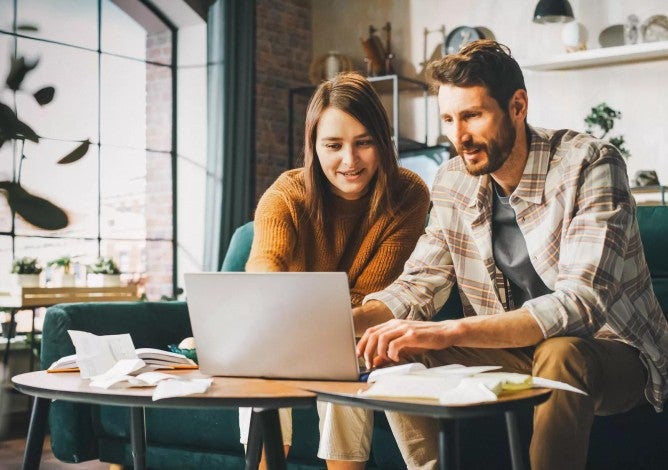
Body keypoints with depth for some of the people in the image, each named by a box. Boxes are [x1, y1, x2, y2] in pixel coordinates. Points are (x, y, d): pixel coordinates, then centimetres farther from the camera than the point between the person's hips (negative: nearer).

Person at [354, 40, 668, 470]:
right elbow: (421, 282, 1)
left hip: (610, 353, -5)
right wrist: (351, 319, -21)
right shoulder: (454, 182, -1)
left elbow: (582, 302, -31)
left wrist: (450, 331, -40)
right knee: (393, 355, -14)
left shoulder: (588, 164, -20)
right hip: (516, 351, 5)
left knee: (559, 355, -37)